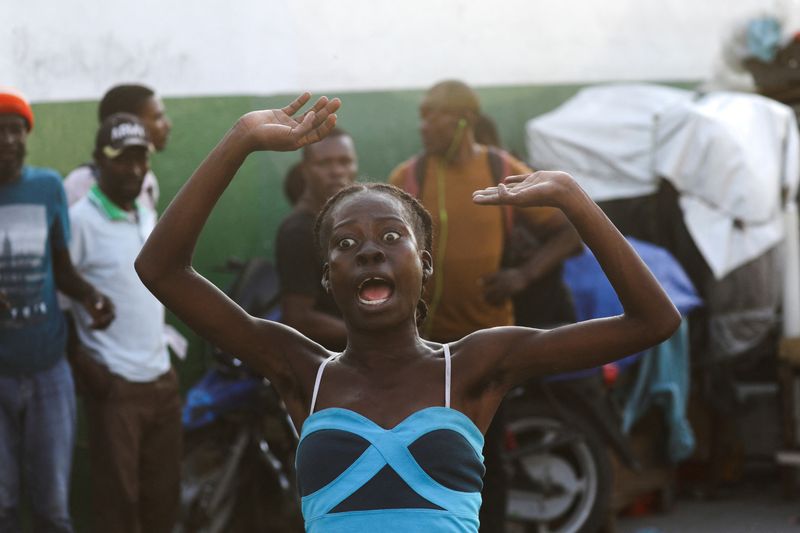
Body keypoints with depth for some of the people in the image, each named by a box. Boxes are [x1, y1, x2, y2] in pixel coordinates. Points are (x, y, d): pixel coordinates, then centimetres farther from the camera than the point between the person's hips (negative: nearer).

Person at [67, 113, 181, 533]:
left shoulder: (149, 218, 11)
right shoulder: (80, 220, -12)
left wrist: (160, 353, 14)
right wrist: (82, 365, -17)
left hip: (162, 378, 7)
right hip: (114, 385, -7)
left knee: (164, 496, 11)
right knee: (118, 499, -3)